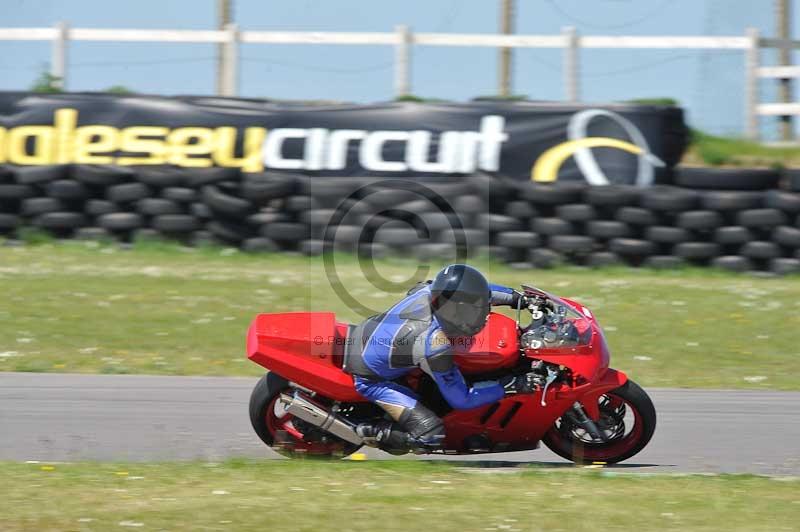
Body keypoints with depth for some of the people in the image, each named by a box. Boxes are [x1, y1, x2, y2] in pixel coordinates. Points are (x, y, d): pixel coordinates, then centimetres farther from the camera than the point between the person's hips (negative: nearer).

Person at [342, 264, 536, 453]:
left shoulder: (431, 290, -19)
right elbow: (460, 399, -24)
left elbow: (479, 291, 5)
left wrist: (514, 296, 5)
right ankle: (371, 432, 4)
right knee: (431, 435, -17)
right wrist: (508, 386, -26)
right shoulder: (435, 348, -37)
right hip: (368, 378, -8)